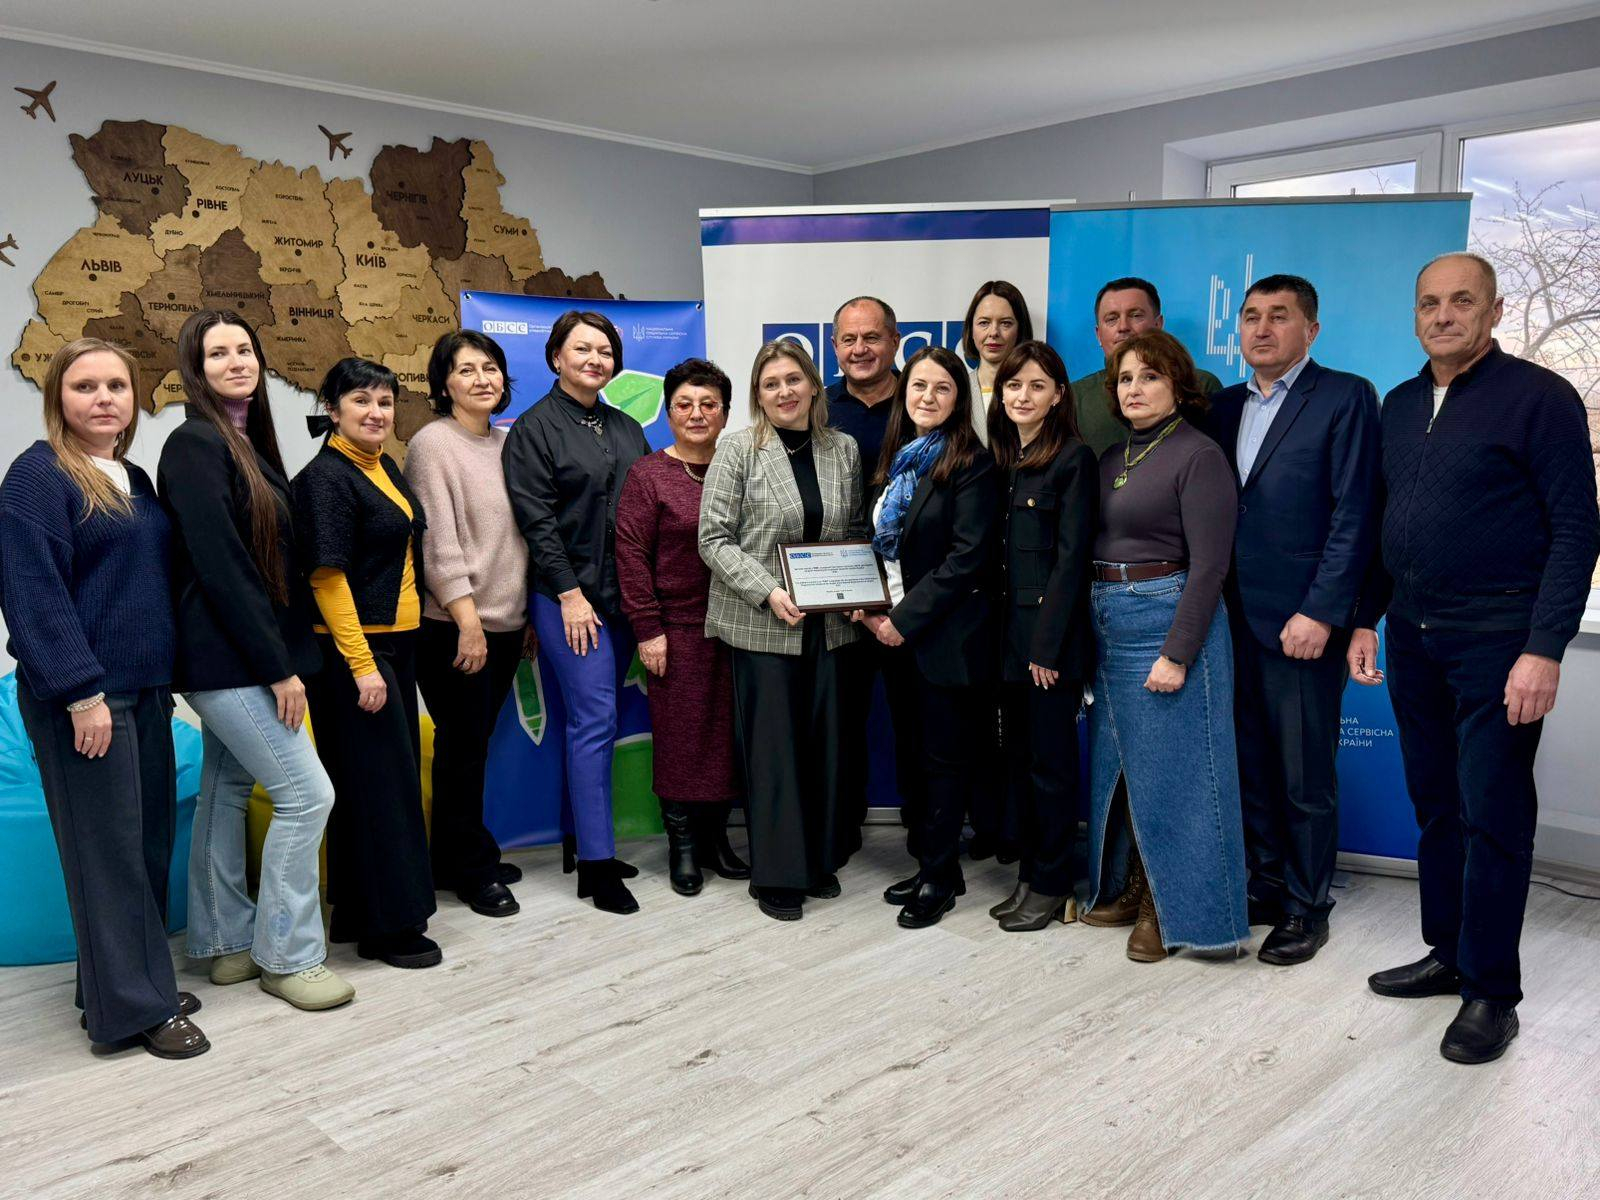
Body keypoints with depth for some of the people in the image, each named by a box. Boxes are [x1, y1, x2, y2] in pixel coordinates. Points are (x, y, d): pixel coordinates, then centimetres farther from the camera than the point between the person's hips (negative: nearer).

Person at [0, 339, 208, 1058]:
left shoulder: (136, 480, 14)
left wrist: (165, 677, 16)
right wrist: (82, 694, -19)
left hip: (144, 690, 8)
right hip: (82, 696, -7)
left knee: (149, 840, 12)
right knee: (108, 848, 0)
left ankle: (137, 980, 26)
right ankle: (132, 1006, 10)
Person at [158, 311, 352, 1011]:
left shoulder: (248, 442, 13)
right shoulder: (195, 444, -14)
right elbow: (217, 566, -19)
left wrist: (280, 656, 9)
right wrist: (278, 666, -19)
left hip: (242, 659, 9)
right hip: (227, 657, -9)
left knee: (228, 791, 15)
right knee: (306, 793, -7)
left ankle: (226, 944, 26)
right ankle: (286, 956, 7)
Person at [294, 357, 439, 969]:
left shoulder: (385, 466, 12)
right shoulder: (326, 477, -13)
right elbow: (327, 577, -18)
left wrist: (392, 655, 16)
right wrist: (362, 664, -21)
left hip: (396, 642, 9)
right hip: (350, 649, -9)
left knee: (388, 773, 13)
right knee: (381, 779, -3)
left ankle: (359, 911, 26)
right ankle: (390, 924, 8)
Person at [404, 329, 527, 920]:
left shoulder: (508, 443, 13)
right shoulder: (433, 442, -7)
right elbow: (437, 539, -14)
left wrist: (528, 611, 16)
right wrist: (467, 617, -17)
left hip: (506, 624, 7)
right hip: (453, 628, -6)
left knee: (472, 745, 14)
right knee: (463, 745, 1)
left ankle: (454, 861, 28)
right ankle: (473, 869, 16)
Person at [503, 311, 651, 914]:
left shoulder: (626, 428, 16)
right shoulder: (535, 428, -3)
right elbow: (536, 520, -9)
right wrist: (570, 593, -14)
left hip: (623, 593, 6)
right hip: (569, 596, -6)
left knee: (596, 717, 10)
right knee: (595, 718, -9)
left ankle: (588, 841, 20)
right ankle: (597, 864, -3)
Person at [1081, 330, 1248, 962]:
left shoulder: (1198, 455, -9)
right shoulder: (1113, 458, 13)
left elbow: (1208, 564, -15)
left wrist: (1177, 654, -19)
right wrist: (1091, 627, 7)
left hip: (1169, 618, -8)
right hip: (1108, 624, 8)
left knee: (1167, 769, 0)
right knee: (1116, 762, 14)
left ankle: (1172, 906, 14)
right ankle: (1132, 886, 28)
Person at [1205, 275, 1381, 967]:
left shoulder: (1345, 398, -4)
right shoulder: (1225, 406, 14)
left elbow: (1354, 515, -10)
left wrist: (1320, 613, -16)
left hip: (1302, 623, -5)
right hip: (1235, 619, 6)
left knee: (1305, 775, 4)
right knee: (1250, 766, 13)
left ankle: (1307, 909, 20)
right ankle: (1266, 886, 29)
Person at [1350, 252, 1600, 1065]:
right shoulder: (1400, 405, 12)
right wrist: (1365, 620, 12)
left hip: (1497, 638, -6)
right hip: (1412, 634, 6)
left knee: (1492, 814, 1)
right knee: (1435, 804, 14)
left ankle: (1489, 991, 13)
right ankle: (1447, 953, 28)